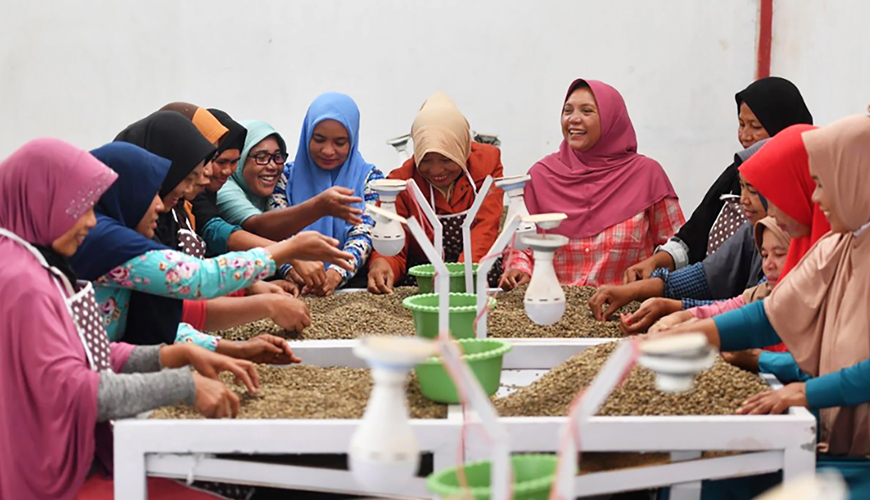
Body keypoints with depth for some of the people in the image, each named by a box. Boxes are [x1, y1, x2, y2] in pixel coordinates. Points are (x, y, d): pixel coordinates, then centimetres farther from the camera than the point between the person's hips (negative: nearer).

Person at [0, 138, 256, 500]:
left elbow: (95, 356, 11)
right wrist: (184, 385, -23)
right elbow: (68, 391, -24)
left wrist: (181, 355, -2)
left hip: (88, 454, 9)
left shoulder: (43, 266, 13)